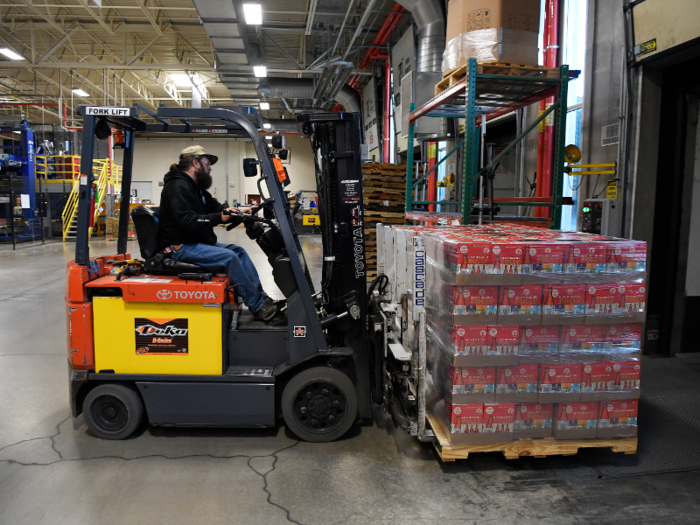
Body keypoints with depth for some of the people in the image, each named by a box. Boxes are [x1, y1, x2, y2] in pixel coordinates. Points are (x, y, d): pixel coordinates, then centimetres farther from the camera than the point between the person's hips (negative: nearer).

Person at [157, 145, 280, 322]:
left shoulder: (196, 187, 18)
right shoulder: (178, 187, -15)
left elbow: (216, 208, 17)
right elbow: (187, 221, -27)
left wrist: (239, 211, -1)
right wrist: (219, 218, -33)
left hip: (198, 242, 11)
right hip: (180, 247, -11)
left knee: (238, 251, 6)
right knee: (229, 257, -23)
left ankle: (262, 296, 5)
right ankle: (258, 306, -16)